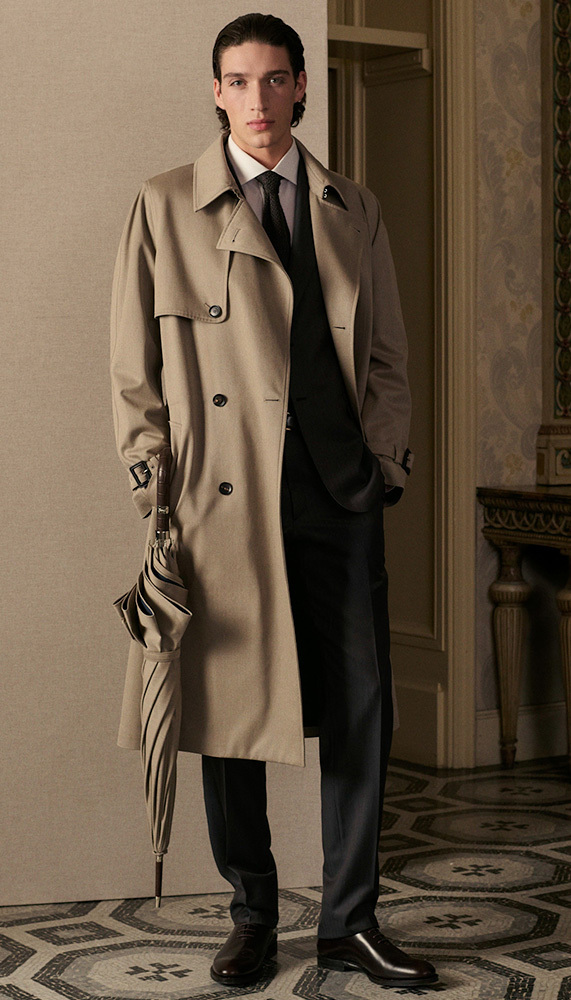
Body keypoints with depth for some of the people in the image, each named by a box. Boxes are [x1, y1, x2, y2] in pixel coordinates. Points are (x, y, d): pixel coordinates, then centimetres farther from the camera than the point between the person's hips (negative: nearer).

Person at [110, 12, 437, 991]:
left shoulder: (354, 210, 15)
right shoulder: (167, 207, 7)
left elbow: (388, 357, 17)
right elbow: (134, 368, 6)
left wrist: (383, 462, 5)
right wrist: (155, 488, -1)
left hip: (342, 494, 2)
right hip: (224, 497, -2)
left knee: (361, 714, 2)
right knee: (231, 709, 3)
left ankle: (349, 921, 13)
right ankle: (252, 916, 18)